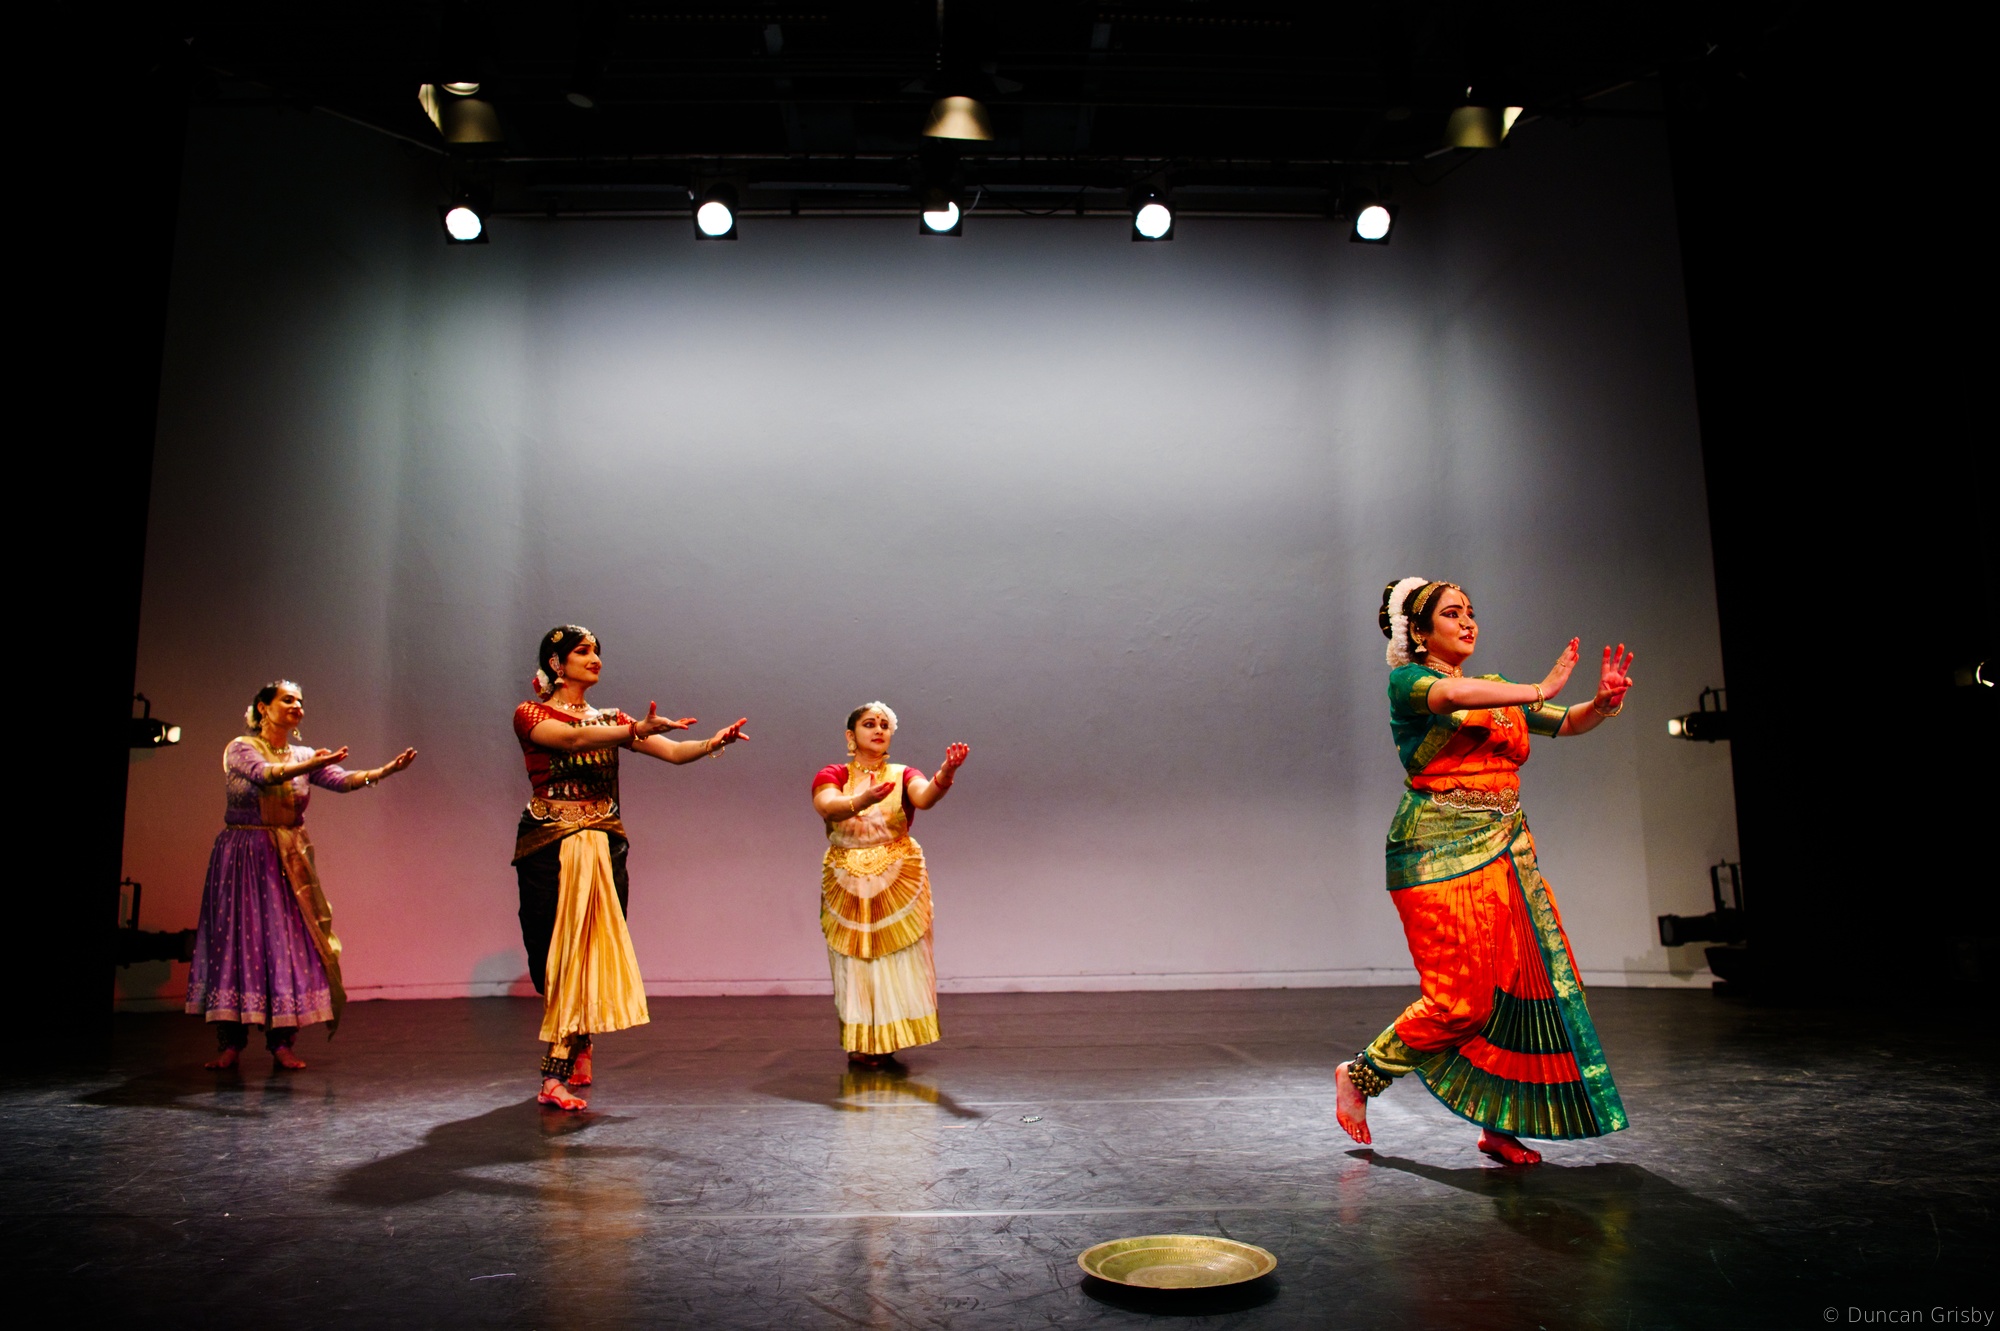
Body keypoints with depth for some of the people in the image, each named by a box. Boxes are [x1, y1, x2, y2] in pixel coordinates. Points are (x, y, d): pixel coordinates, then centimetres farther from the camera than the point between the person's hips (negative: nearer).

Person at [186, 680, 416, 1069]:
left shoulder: (305, 756, 9)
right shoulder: (240, 749, -3)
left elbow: (342, 780, -8)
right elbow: (266, 773, -24)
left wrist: (384, 770, -25)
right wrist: (310, 765, -41)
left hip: (288, 862, 3)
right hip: (241, 860, -3)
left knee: (288, 941, -3)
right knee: (235, 938, -4)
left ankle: (282, 1041, 1)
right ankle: (230, 1043, 4)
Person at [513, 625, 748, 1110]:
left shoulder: (611, 720, 14)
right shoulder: (530, 715, 1)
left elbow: (673, 751, 2)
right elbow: (572, 739, -21)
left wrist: (715, 742, -18)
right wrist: (638, 729, -35)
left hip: (604, 848, 3)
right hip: (549, 848, -3)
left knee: (591, 953, -3)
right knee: (558, 957, -2)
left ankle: (556, 1076, 2)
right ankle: (576, 1050, 17)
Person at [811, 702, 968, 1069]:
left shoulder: (903, 776, 2)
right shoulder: (830, 776, 2)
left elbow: (924, 797, -21)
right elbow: (829, 806, -21)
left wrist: (947, 773, -43)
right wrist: (862, 801, -43)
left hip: (898, 883, 0)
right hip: (847, 886, 0)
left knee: (895, 962, -4)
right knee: (854, 964, 1)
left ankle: (886, 1043, 6)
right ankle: (858, 1045, 12)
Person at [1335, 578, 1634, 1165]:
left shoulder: (1497, 691, 19)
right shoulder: (1407, 680, -2)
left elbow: (1569, 723, 14)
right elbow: (1450, 694, -25)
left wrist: (1604, 702, -7)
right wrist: (1538, 691, -21)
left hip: (1506, 850, 7)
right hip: (1442, 851, -7)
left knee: (1526, 983, 0)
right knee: (1462, 998, -8)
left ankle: (1499, 1125, 13)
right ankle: (1358, 1075, 11)